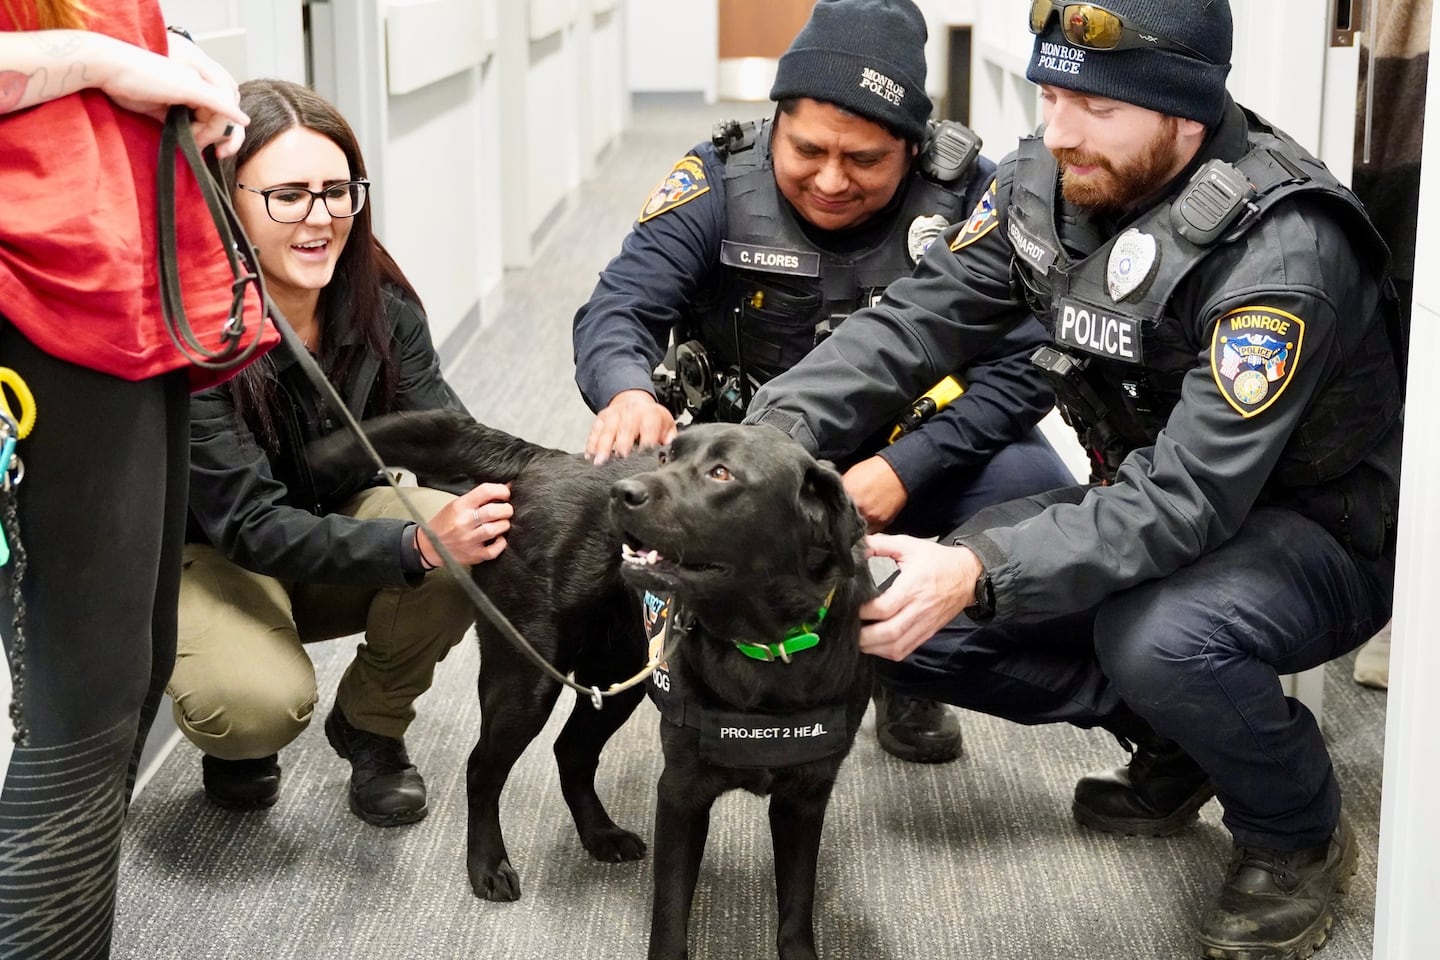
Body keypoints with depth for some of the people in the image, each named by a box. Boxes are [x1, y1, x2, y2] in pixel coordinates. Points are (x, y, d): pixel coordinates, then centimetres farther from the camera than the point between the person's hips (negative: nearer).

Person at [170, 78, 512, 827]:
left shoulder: (378, 302, -14)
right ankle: (236, 738, 7)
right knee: (261, 701, -34)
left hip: (334, 523, 5)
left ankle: (370, 724, 3)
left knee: (473, 546, -26)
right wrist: (417, 543, -47)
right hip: (207, 555, -4)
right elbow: (251, 527, -32)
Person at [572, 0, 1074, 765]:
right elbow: (619, 307, -19)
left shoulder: (968, 195, -14)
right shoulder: (720, 182, -13)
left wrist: (903, 469, -29)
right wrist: (627, 392, -43)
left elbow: (1023, 362, -18)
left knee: (1033, 495, -29)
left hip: (914, 460, 0)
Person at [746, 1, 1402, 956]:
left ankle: (1300, 838, -5)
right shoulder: (1045, 181, -10)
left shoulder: (1284, 254, -31)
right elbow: (915, 319, -10)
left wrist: (979, 573, -46)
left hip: (1318, 530, -7)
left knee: (1158, 639, -38)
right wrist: (772, 432, -27)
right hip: (1154, 501, 7)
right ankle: (1168, 739, 12)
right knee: (907, 613, -8)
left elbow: (1188, 501, -36)